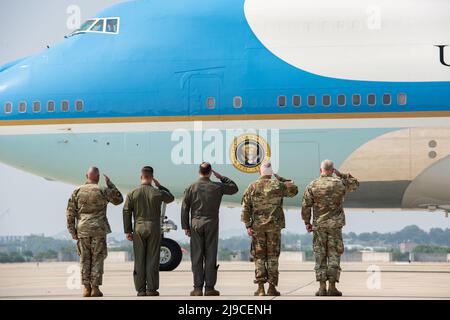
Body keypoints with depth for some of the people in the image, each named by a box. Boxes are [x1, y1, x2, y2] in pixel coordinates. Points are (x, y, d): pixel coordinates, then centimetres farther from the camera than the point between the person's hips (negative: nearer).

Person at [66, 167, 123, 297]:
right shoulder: (102, 190, -4)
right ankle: (95, 288, 0)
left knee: (85, 259, 9)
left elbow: (70, 212, 1)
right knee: (97, 259, 2)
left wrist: (72, 231, 5)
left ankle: (86, 288, 6)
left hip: (83, 230, 3)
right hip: (98, 229, -2)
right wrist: (109, 183, 15)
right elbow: (118, 199, 10)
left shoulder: (77, 191, 3)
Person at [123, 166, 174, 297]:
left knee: (139, 260, 4)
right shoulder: (158, 193, -5)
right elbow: (170, 198, 16)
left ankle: (141, 290, 4)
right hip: (154, 228, -1)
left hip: (138, 229, 1)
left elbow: (127, 212, -2)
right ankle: (151, 289, 1)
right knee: (152, 259, 2)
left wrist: (128, 231, 3)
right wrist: (160, 186, 21)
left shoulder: (132, 193, -2)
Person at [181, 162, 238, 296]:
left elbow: (184, 209, 1)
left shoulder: (191, 188, 0)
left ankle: (198, 288, 1)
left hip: (196, 225, 1)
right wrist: (221, 177, 18)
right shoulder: (217, 187, -1)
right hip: (212, 225, -1)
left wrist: (186, 226, 8)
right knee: (210, 256, 2)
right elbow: (234, 188, 16)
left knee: (197, 257, 2)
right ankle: (209, 288, 2)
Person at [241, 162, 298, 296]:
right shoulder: (278, 185, -3)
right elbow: (294, 190, 15)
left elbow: (245, 207, -3)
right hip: (274, 226, -1)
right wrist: (281, 179, 14)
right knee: (273, 256, 5)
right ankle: (272, 287, 4)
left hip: (257, 226, 1)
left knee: (259, 256, 6)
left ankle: (260, 288, 2)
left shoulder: (252, 187, 0)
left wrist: (248, 225, -1)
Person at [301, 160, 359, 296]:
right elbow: (355, 184, 18)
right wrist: (341, 175, 17)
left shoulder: (312, 185, -3)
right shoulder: (340, 183, -2)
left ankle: (322, 288, 1)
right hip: (335, 224, 0)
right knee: (334, 255, 2)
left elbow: (305, 206, -4)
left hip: (319, 225, 1)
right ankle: (332, 287, -2)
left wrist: (307, 222, 8)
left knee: (320, 256, 4)